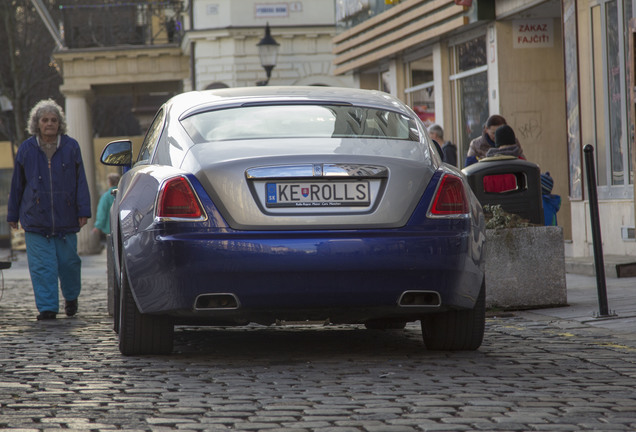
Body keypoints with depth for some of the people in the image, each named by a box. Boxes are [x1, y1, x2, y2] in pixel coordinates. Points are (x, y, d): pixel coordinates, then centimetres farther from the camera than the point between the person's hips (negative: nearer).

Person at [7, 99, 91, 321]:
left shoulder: (71, 147, 4)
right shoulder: (26, 149, 6)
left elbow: (81, 181, 5)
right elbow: (17, 185, 13)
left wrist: (83, 210, -1)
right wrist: (13, 215, 15)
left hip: (66, 219, 0)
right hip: (36, 219, 0)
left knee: (68, 261, 6)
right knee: (42, 265, -4)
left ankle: (71, 297, 31)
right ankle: (47, 307, -1)